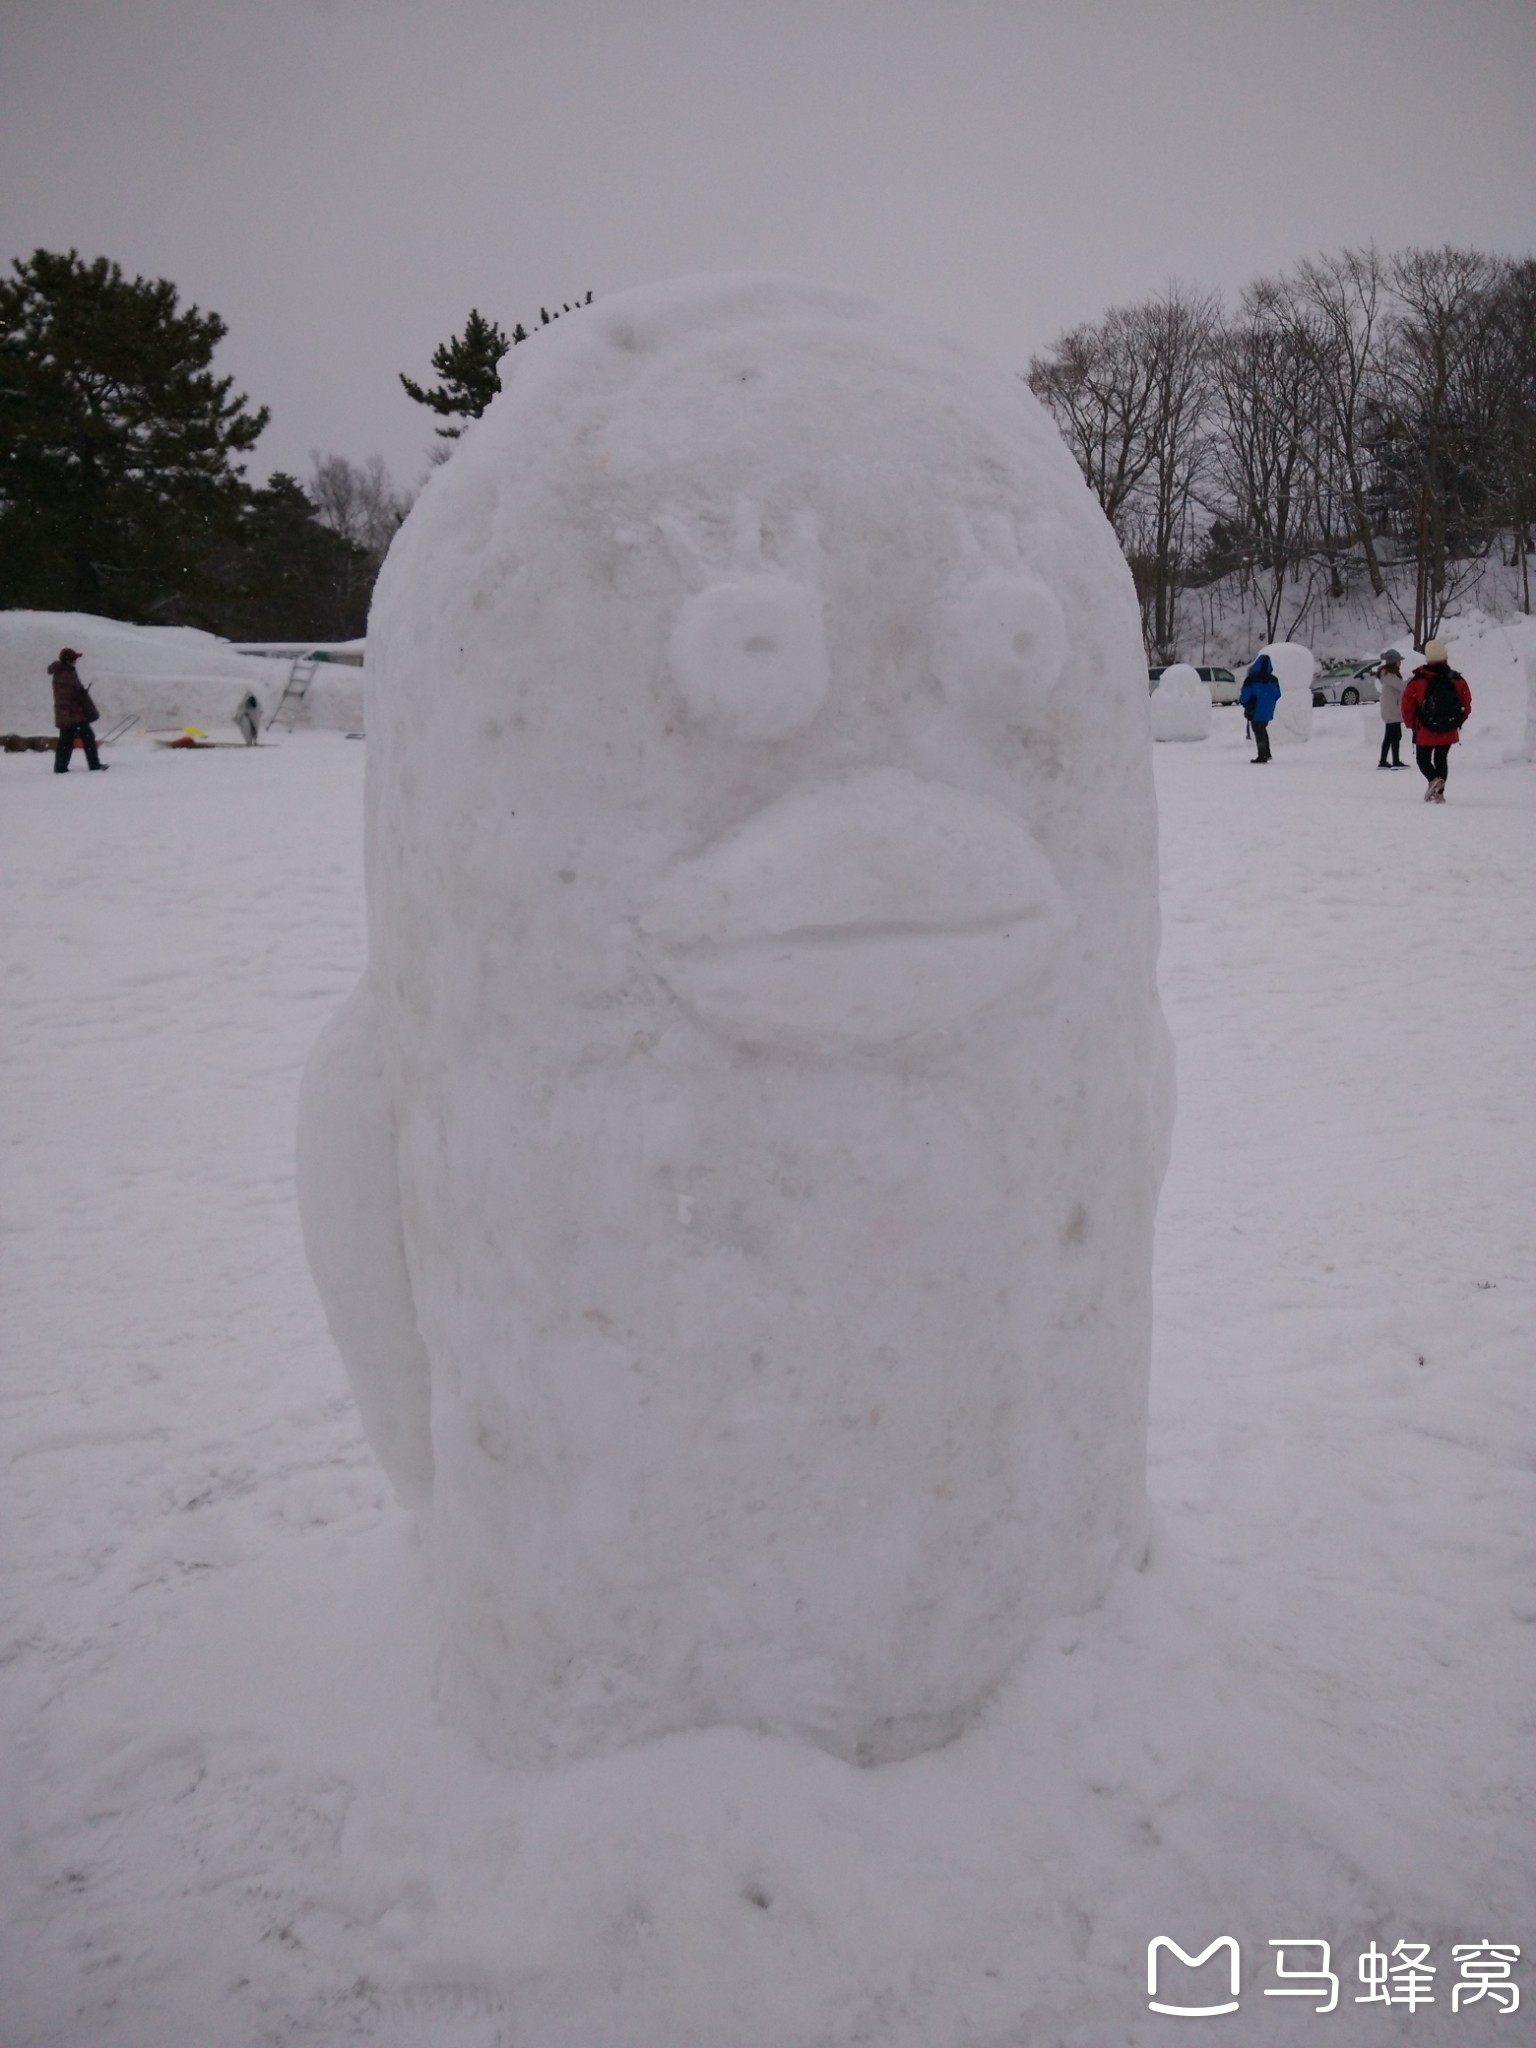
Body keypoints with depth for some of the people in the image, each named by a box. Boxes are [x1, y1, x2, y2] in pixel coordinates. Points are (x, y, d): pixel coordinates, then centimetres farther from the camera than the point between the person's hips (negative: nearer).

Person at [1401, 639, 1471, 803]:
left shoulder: (1418, 680, -13)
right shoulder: (1457, 680, -4)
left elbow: (1407, 705, -9)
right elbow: (1466, 704, 3)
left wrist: (1411, 723, 9)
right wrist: (1458, 722, 19)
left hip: (1425, 732, -3)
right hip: (1449, 733, 3)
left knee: (1423, 759, 13)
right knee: (1441, 759, 19)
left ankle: (1434, 779, -17)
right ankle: (1439, 792, 9)